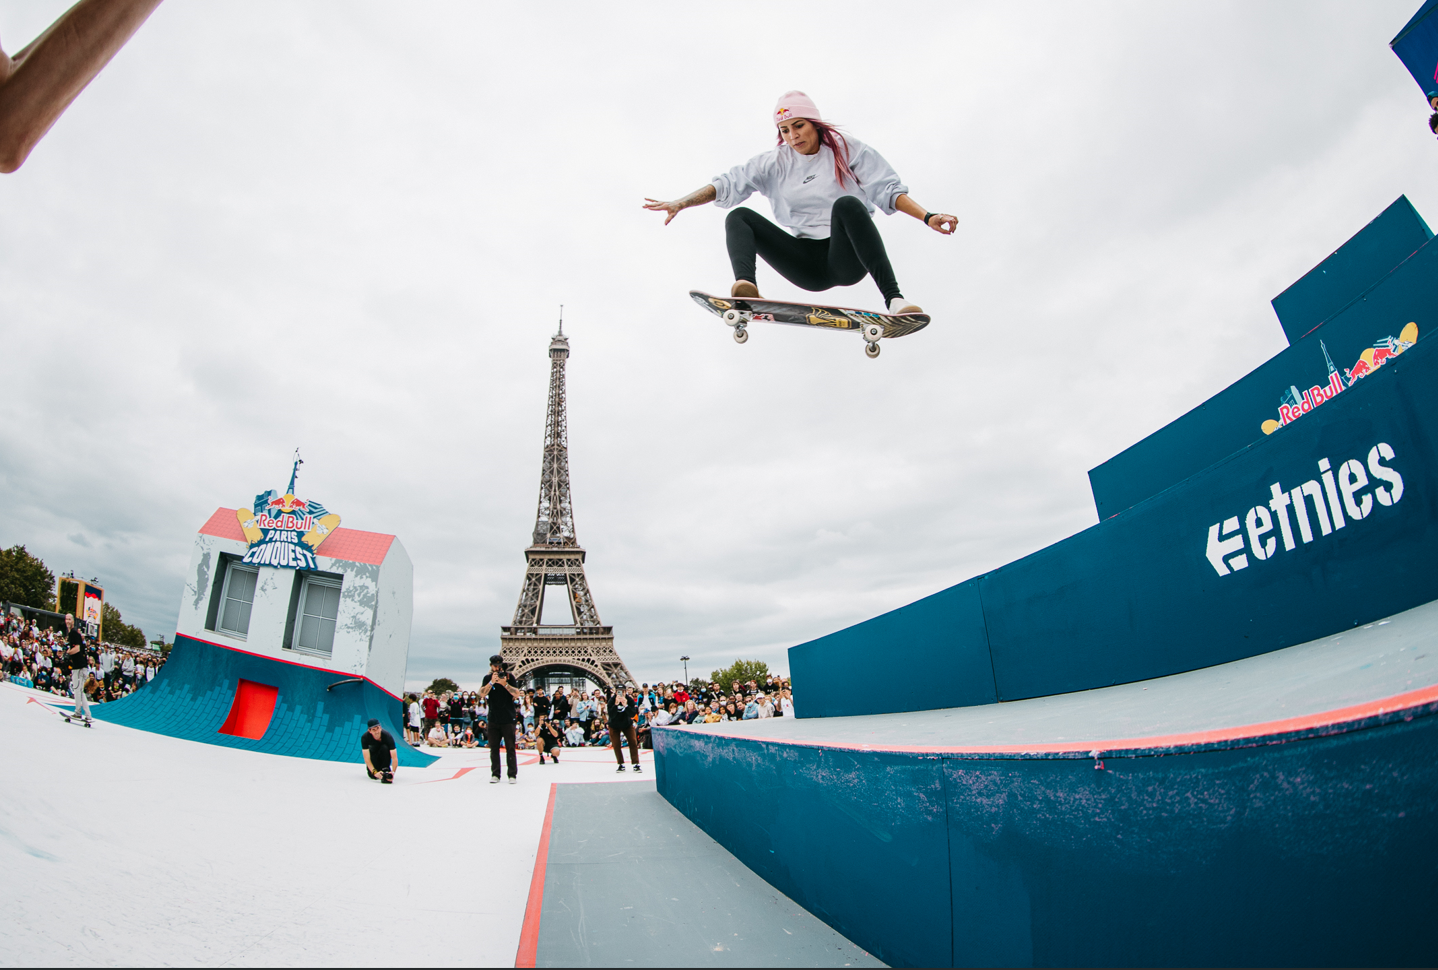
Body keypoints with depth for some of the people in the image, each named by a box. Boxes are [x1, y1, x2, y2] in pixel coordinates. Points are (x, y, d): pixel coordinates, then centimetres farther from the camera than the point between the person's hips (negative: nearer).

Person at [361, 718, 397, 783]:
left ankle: (385, 771, -23)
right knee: (373, 775, -18)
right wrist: (374, 772, -45)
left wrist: (393, 771, -53)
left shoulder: (387, 736, -33)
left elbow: (394, 758, -36)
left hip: (384, 753, -2)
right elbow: (367, 758, -32)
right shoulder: (364, 737, -29)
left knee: (385, 748, -35)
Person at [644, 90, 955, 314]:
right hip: (808, 266, 3)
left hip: (848, 259, -3)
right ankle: (746, 286, -42)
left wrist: (927, 217, -14)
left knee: (847, 204, -34)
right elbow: (729, 183, 4)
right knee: (739, 217, -10)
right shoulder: (775, 163, 13)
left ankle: (894, 299, -42)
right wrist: (682, 202, -8)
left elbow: (889, 190, 0)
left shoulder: (848, 150, 7)